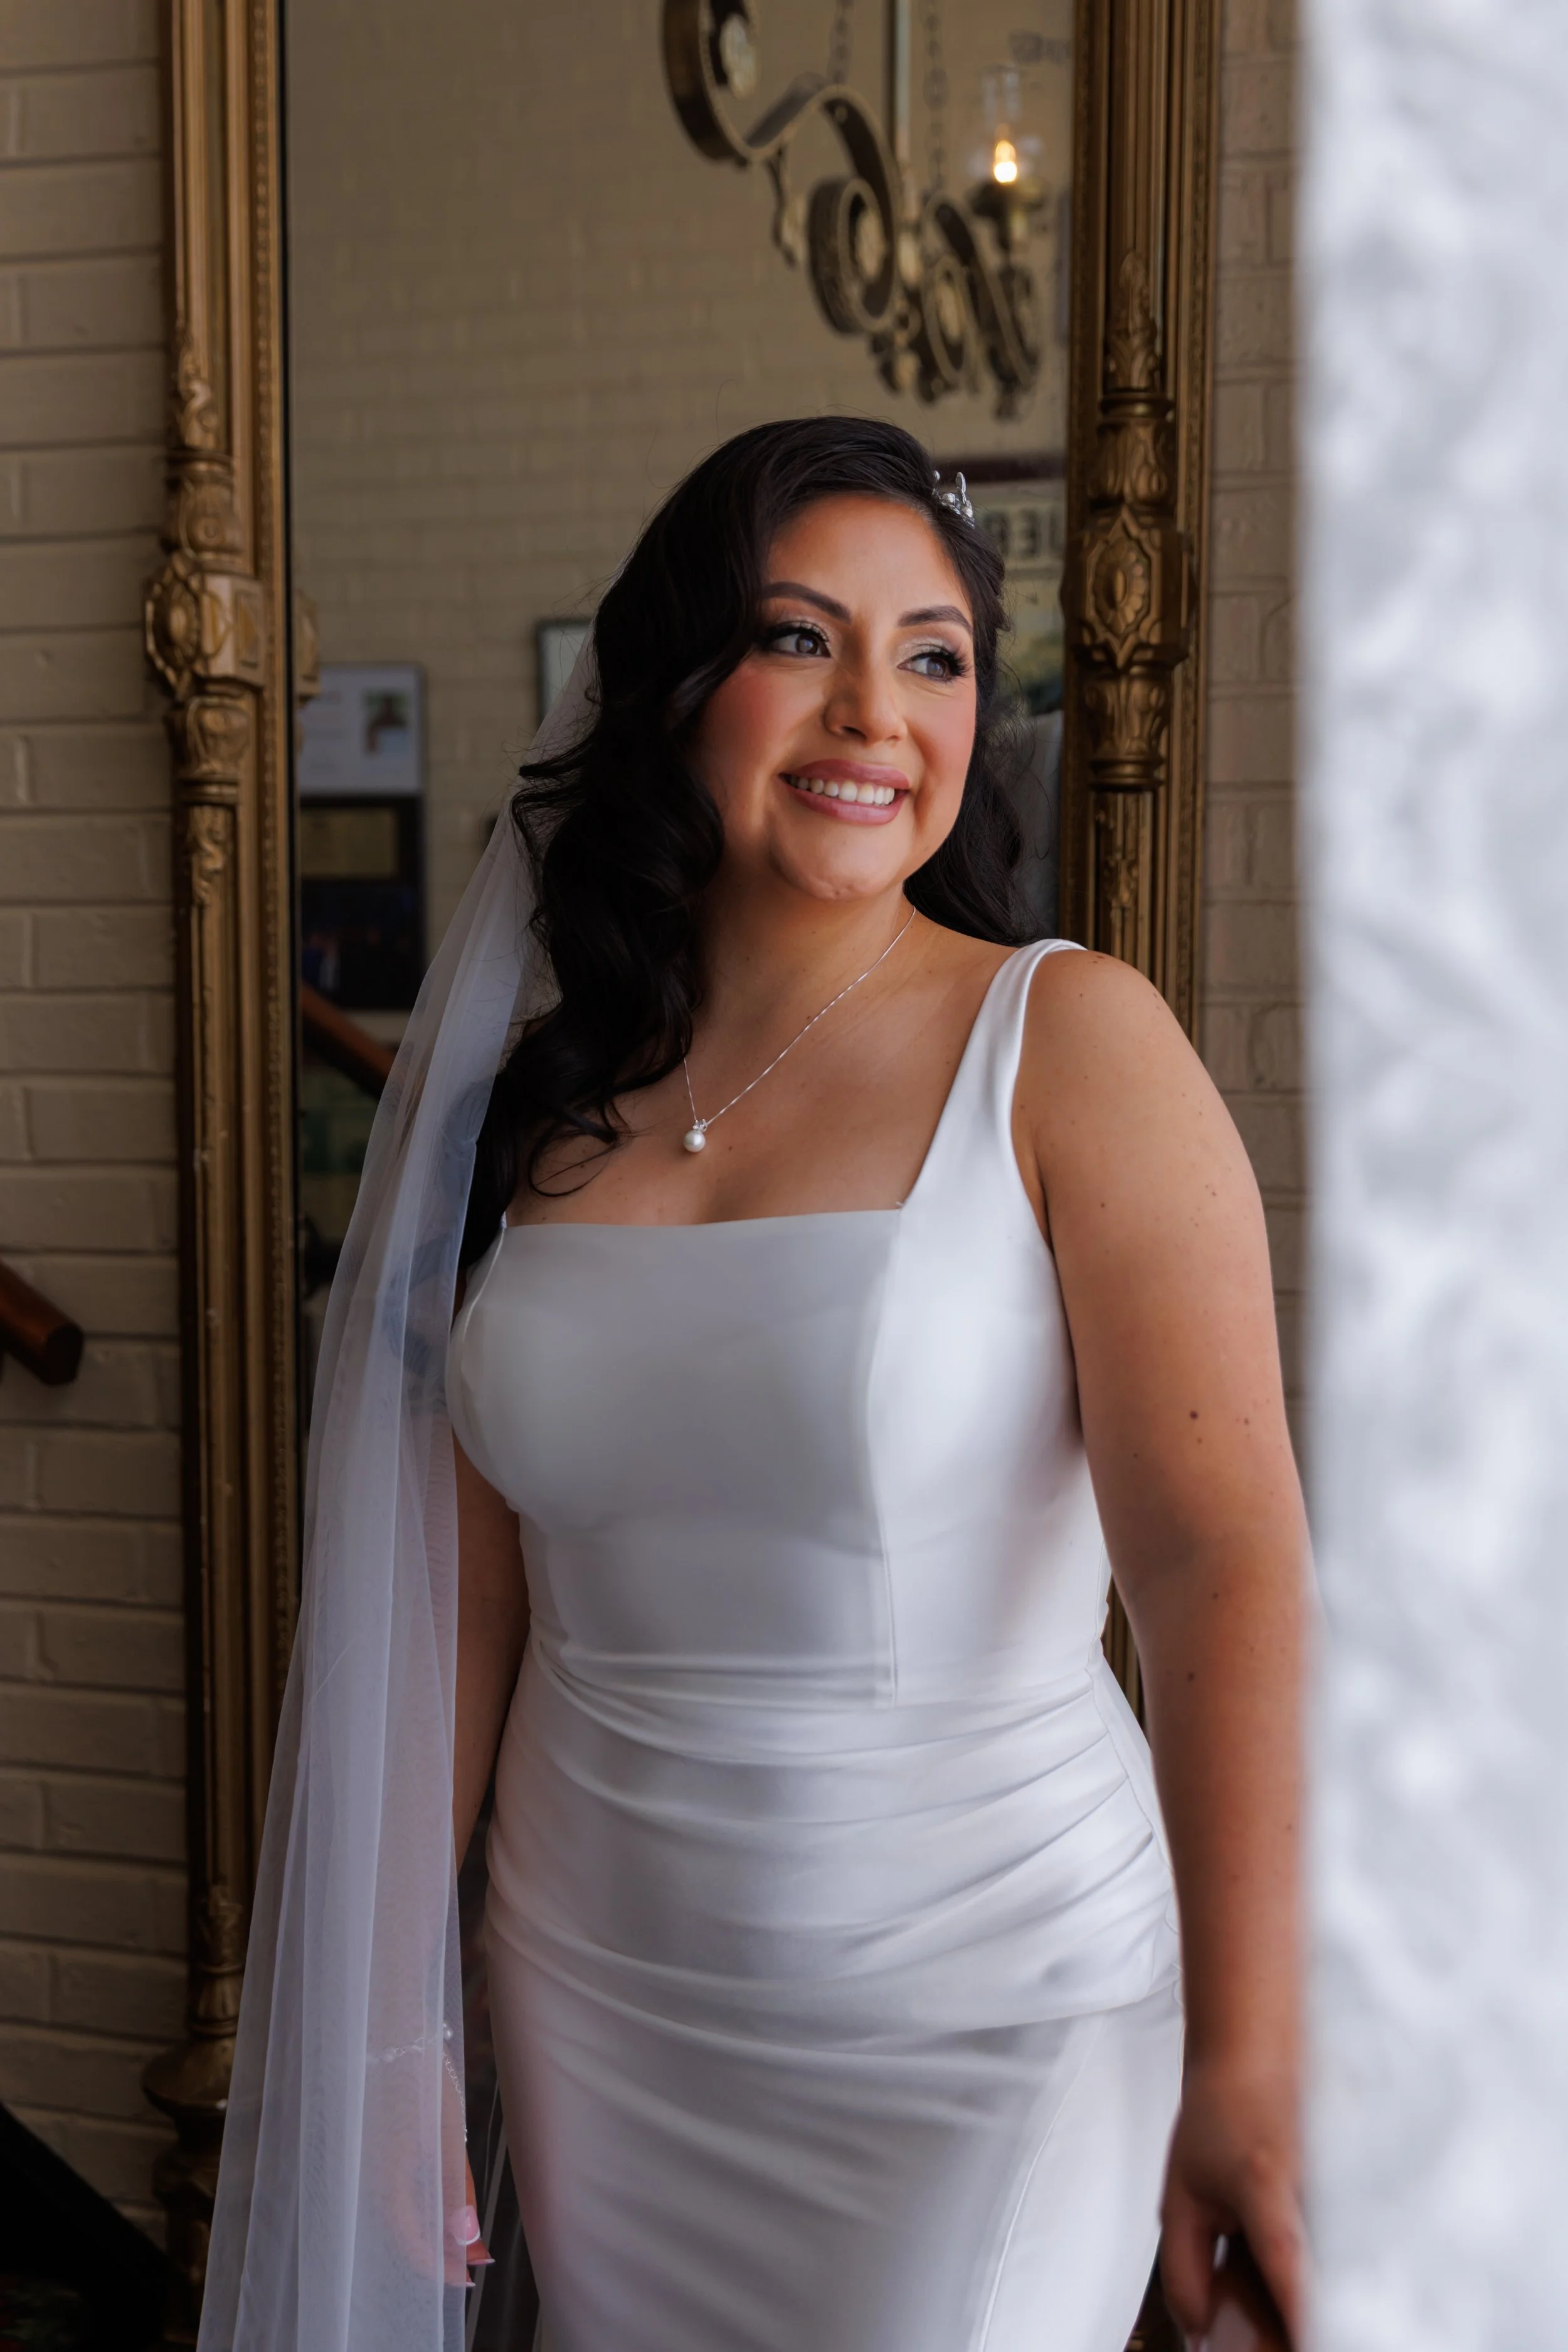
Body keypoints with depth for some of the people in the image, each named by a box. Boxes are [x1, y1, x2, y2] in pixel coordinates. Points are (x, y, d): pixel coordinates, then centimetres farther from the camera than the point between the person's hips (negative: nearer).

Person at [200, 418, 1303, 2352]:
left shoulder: (1069, 1045, -11)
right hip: (596, 2000, 4)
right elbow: (473, 1602, 5)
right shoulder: (538, 1095, 2)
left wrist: (1248, 2064, -26)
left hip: (985, 2027, -4)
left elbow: (1225, 1561, -19)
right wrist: (380, 2022, 5)